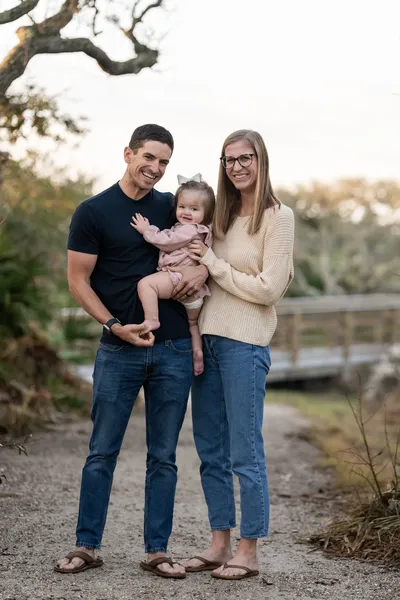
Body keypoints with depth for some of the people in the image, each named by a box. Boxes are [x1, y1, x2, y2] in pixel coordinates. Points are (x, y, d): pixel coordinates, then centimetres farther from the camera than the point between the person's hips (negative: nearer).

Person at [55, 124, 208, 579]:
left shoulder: (172, 207, 9)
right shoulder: (93, 212, -1)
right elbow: (78, 280, -2)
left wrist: (204, 268, -3)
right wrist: (114, 326, -14)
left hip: (173, 350, 3)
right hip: (118, 350, -3)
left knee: (163, 457, 7)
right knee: (102, 453, 4)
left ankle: (157, 551, 15)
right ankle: (87, 546, 14)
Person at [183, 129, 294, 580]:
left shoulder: (278, 217, -5)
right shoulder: (225, 215, 15)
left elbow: (267, 289, -11)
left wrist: (213, 263, -8)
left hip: (245, 343, -7)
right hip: (207, 336, 7)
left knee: (245, 453, -2)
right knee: (211, 452, 10)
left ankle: (248, 553, 7)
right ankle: (220, 545, 20)